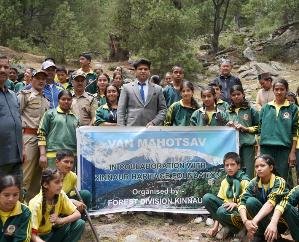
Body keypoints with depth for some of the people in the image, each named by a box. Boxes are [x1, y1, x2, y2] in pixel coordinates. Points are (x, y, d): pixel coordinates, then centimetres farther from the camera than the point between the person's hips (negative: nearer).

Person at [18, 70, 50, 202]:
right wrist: (24, 127, -11)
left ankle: (33, 199, 19)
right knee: (27, 172, -10)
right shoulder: (25, 95, 1)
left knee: (38, 172, 10)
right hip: (29, 135, -7)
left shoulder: (46, 100, 22)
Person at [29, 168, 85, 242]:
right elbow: (33, 235, -28)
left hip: (52, 233, 6)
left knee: (80, 223, -14)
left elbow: (78, 214, -8)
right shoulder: (36, 204, -25)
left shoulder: (61, 195, -10)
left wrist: (61, 220, -24)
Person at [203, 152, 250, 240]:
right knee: (207, 198, -14)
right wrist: (215, 226, -3)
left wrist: (236, 204, -31)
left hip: (240, 211, -7)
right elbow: (219, 200, 4)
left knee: (222, 211, -36)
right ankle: (227, 226, -10)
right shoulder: (224, 182, 9)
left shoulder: (244, 181, -8)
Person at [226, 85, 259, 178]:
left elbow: (258, 127, 6)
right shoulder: (228, 112, 16)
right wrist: (228, 126, 3)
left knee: (248, 174, -6)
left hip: (247, 144, -2)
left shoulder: (251, 110, 9)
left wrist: (246, 128, -5)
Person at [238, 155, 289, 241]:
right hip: (261, 220, 4)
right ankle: (262, 234, -10)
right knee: (250, 201, -25)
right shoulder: (254, 183, -6)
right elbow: (242, 202, -19)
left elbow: (270, 203, -33)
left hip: (280, 220, -4)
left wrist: (254, 221, -47)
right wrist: (245, 221, -39)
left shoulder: (279, 182, -17)